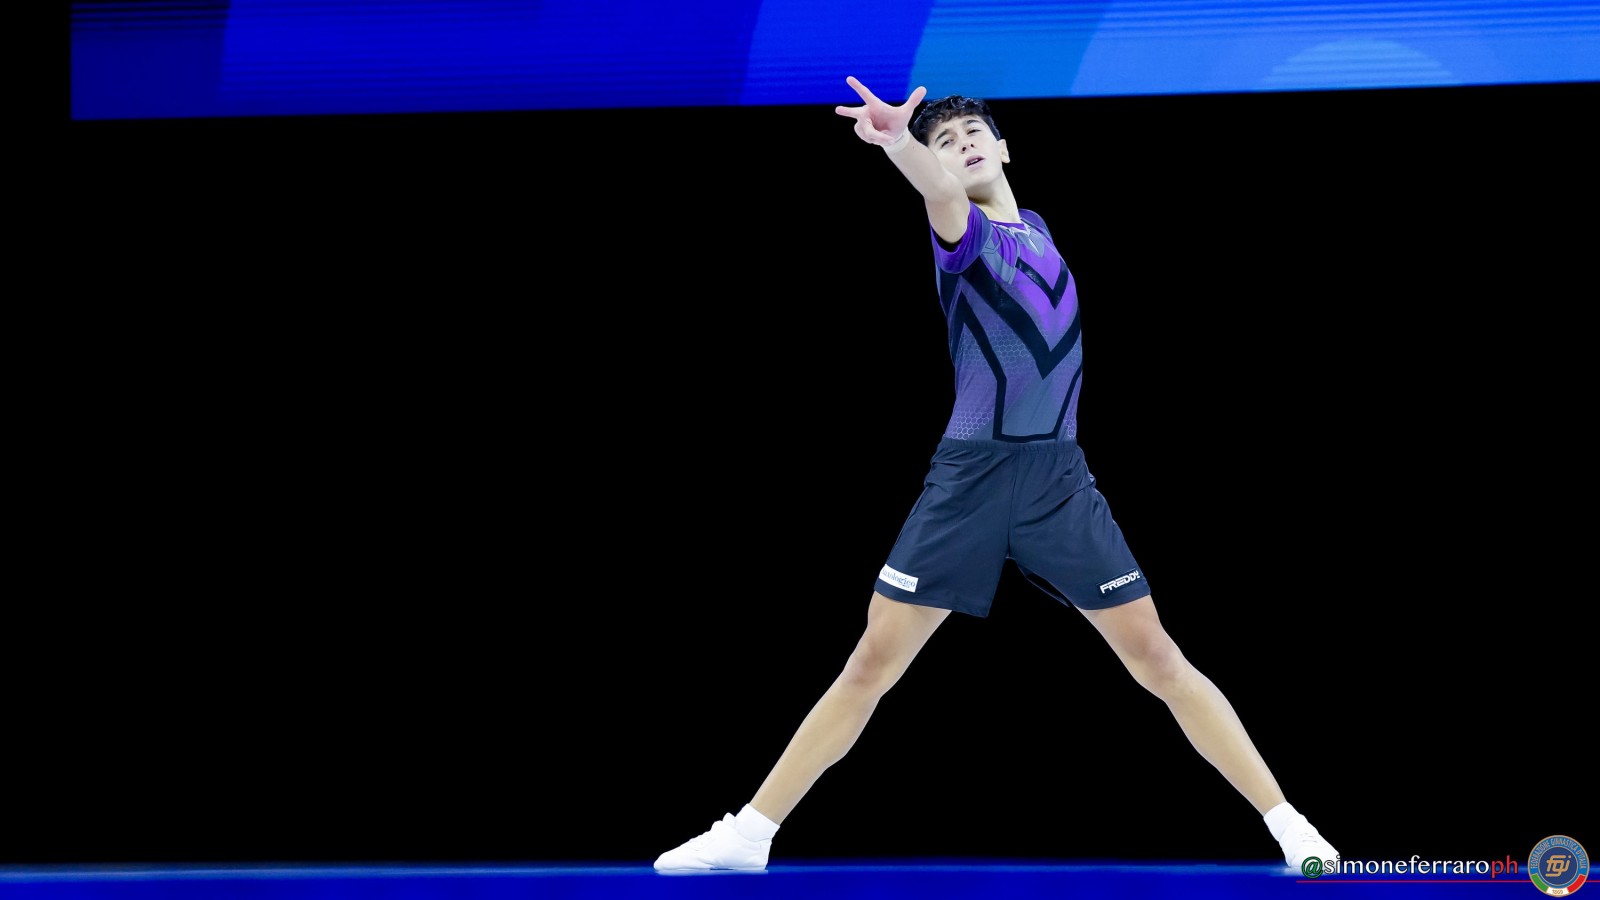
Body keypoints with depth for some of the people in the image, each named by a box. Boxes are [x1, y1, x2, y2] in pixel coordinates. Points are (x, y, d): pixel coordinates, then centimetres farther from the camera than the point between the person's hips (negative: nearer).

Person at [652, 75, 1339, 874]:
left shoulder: (1037, 230, 15)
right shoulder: (964, 232, -1)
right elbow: (942, 194, -28)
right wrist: (897, 140, -49)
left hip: (1060, 482, 3)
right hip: (967, 479, -3)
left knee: (1158, 660, 1)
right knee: (871, 666, -3)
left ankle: (1285, 822, 8)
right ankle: (749, 836, 5)